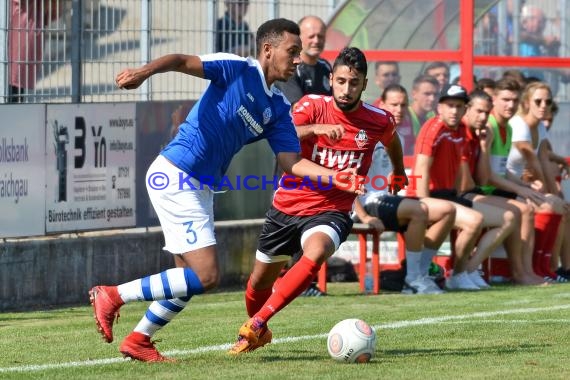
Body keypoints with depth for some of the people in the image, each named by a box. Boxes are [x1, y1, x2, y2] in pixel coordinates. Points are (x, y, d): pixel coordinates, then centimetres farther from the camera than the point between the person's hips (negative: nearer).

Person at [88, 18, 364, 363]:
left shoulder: (278, 110, 12)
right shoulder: (238, 70, -9)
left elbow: (292, 162, 8)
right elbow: (182, 62, -21)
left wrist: (334, 177, -7)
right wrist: (144, 72, -40)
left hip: (199, 188, 9)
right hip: (174, 176, -9)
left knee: (192, 278, 13)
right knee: (206, 276, -13)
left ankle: (138, 340, 25)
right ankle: (112, 296, -6)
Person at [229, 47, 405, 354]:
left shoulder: (379, 121, -6)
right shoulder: (313, 106, -12)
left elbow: (391, 140, 20)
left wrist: (399, 173, 37)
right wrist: (315, 128, -47)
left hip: (331, 211, -1)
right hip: (288, 205, 1)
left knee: (315, 254, -35)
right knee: (260, 280, 14)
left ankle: (256, 324, -30)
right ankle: (258, 334, 47)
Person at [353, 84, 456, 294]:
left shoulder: (397, 138, 18)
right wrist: (364, 217, -20)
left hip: (388, 200, 9)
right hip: (369, 202, -9)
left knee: (447, 210, -4)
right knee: (419, 210, -33)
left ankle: (419, 275, -4)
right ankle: (414, 278, -23)